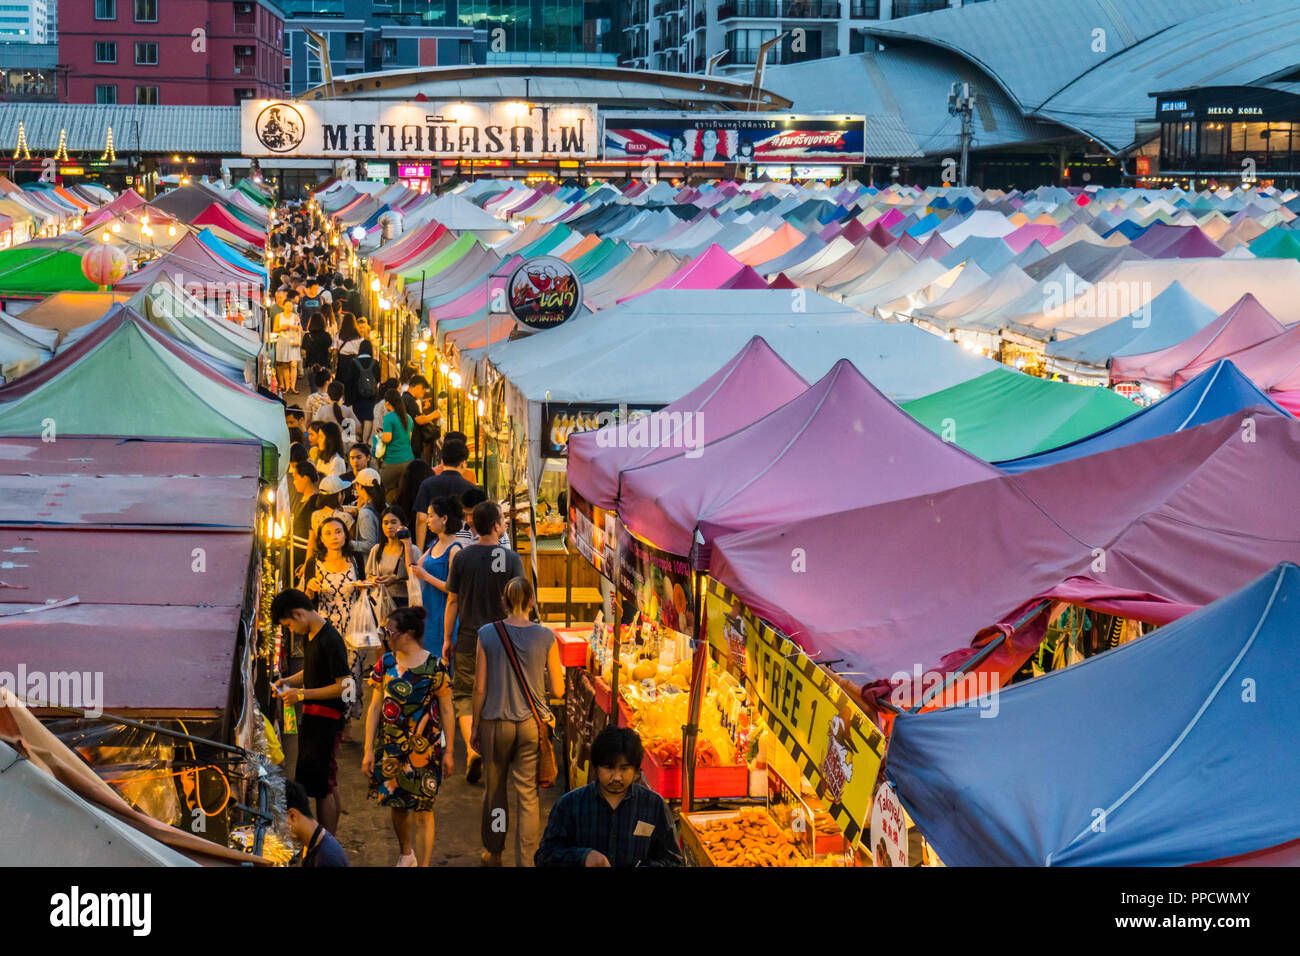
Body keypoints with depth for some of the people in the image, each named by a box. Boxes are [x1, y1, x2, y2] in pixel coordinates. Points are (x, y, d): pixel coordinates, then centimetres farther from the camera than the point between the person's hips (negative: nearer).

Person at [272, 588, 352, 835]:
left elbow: (343, 686, -21)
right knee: (329, 784, 16)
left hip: (327, 720, -10)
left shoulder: (331, 640, -20)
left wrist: (302, 695, -19)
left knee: (321, 788, -7)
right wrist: (288, 681, 7)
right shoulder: (310, 635, 9)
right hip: (313, 716, 10)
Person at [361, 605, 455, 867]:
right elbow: (374, 708, 5)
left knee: (422, 810, -3)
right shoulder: (386, 664, 2)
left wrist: (449, 752, -5)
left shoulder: (434, 667, -10)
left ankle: (424, 863, 4)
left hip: (424, 747, -4)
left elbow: (446, 711, -5)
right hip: (390, 746, 4)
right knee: (397, 805, 14)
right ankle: (406, 855, 39)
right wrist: (368, 750, 2)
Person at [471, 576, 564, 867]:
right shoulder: (546, 637, -8)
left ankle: (494, 853, 32)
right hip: (532, 723, -1)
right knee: (528, 794, 6)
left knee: (495, 789, 18)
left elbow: (480, 688, -4)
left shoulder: (487, 634, -7)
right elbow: (558, 690, -4)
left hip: (496, 722, 1)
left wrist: (475, 726, 7)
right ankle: (527, 859, 6)